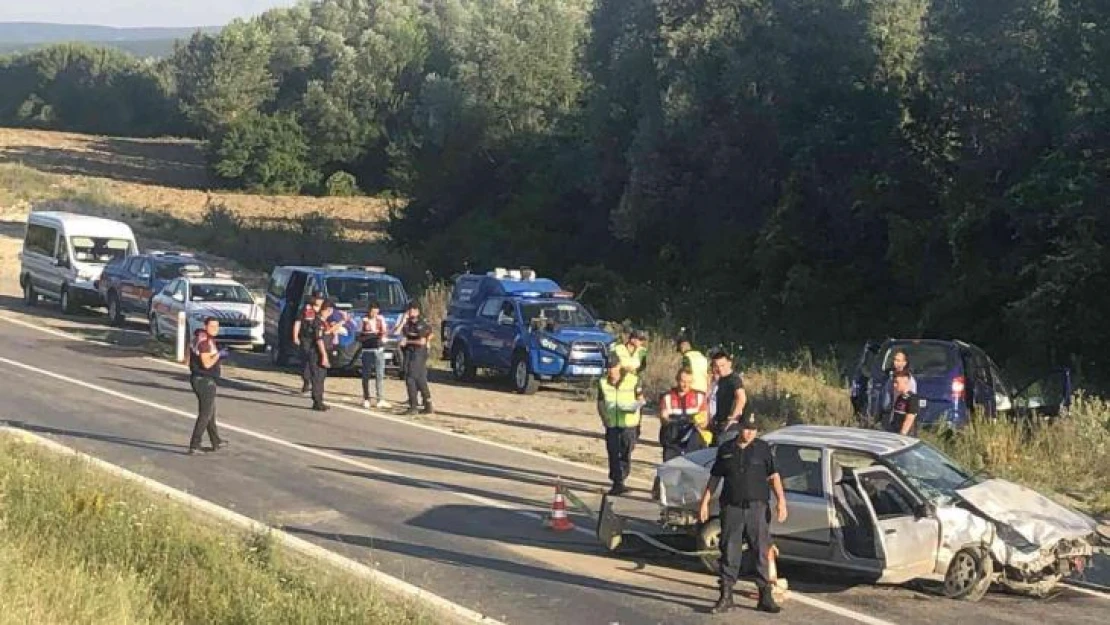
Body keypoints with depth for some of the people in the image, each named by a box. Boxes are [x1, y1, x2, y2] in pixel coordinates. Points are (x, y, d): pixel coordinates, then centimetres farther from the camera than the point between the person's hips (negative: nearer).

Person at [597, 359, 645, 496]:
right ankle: (617, 483, 6)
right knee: (613, 455, -1)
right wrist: (604, 417, -5)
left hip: (629, 424, -2)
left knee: (625, 454, 0)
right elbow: (600, 403, 11)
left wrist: (637, 405, -16)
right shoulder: (603, 383, 4)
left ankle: (620, 480, 15)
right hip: (611, 424, 2)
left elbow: (640, 398, 7)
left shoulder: (633, 380, -4)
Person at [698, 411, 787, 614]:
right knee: (729, 553, 2)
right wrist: (705, 502, 8)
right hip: (731, 508, 1)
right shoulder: (726, 449, 7)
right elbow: (714, 477, 13)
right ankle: (726, 597, 7)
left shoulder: (763, 448, 3)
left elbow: (773, 476, 0)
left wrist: (781, 501, -12)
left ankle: (765, 597, 6)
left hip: (757, 508, -1)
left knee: (762, 552, 1)